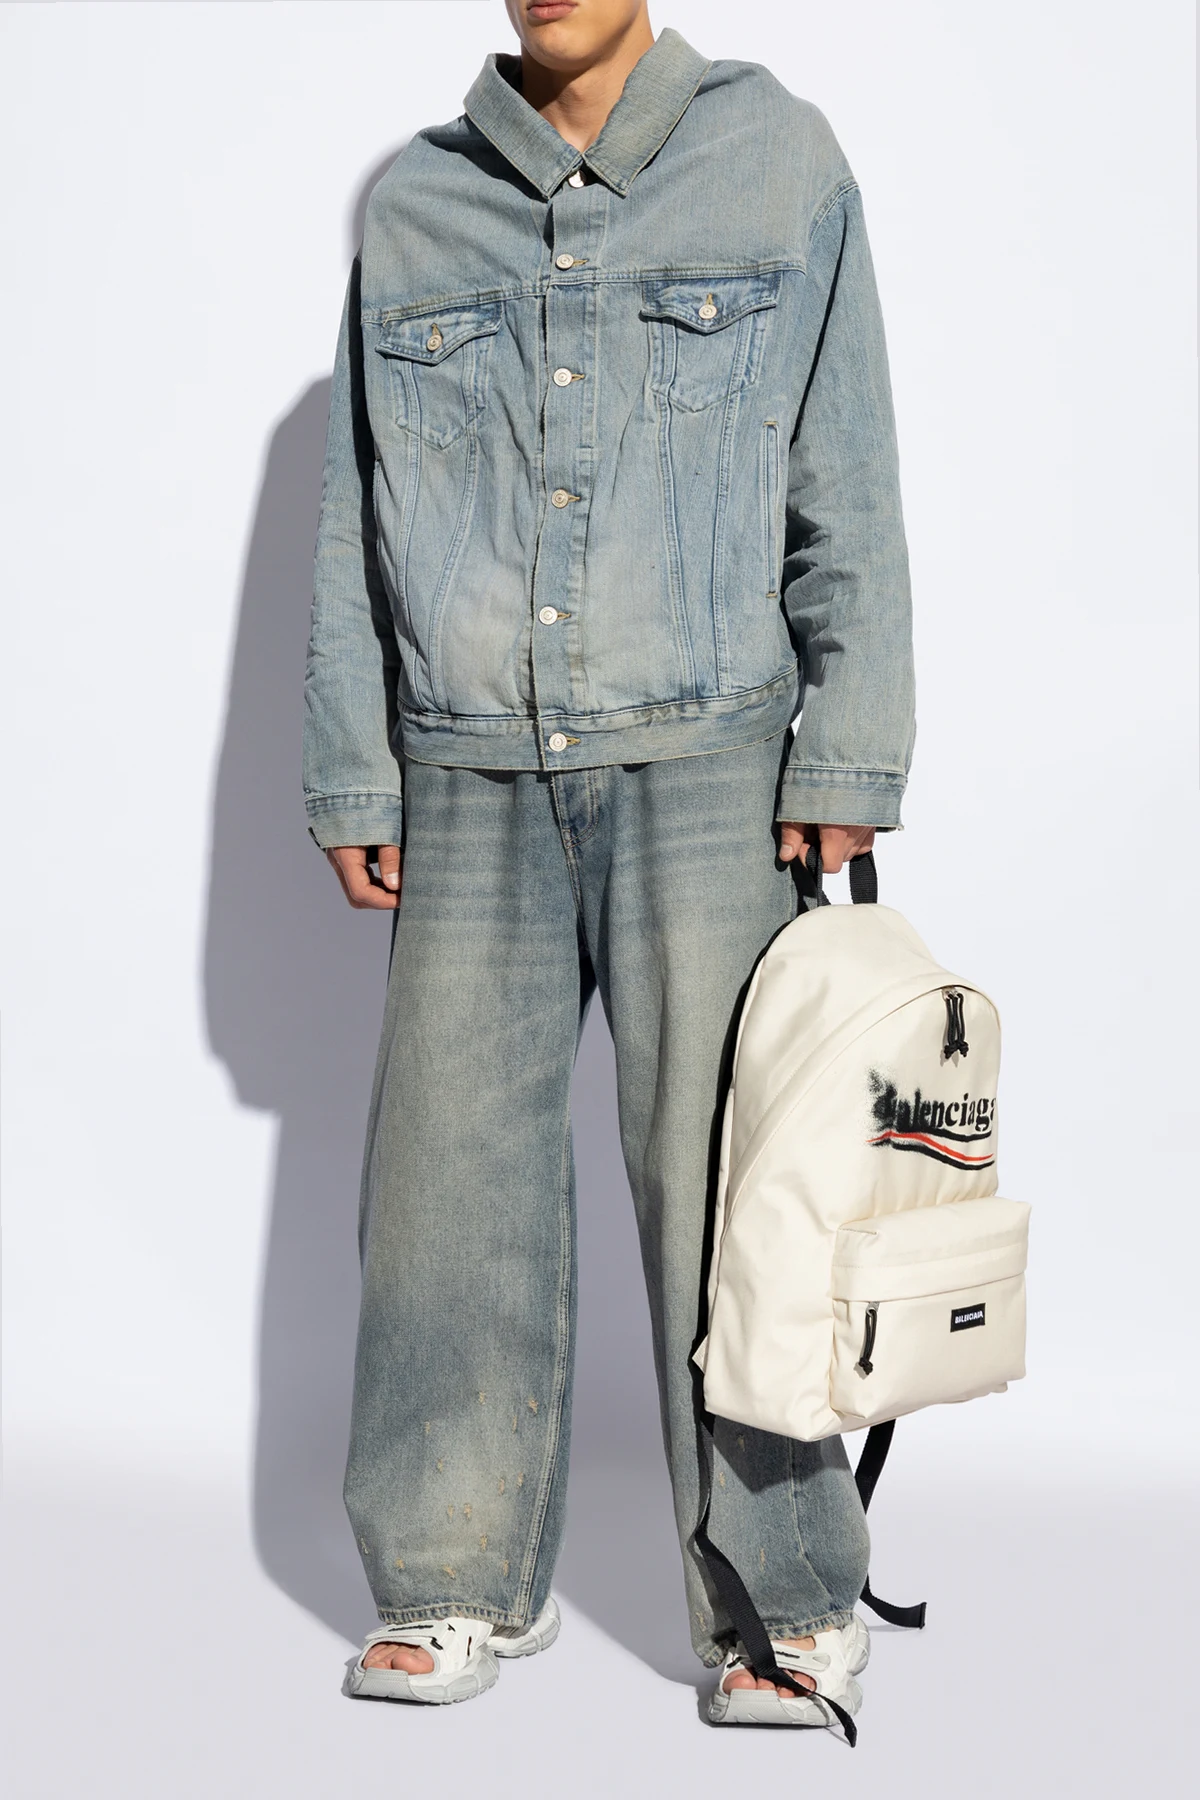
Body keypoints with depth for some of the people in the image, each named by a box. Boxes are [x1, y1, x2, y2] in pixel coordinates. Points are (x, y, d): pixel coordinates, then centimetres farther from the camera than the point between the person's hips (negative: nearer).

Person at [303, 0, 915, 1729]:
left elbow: (847, 495, 1)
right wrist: (352, 782, 7)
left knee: (719, 1174, -3)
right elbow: (357, 521, 12)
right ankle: (468, 1583, 16)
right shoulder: (417, 206, 10)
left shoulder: (779, 161, 4)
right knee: (454, 1175, 2)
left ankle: (787, 1603, 9)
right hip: (474, 782, 3)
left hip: (701, 763, -3)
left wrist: (845, 767, -6)